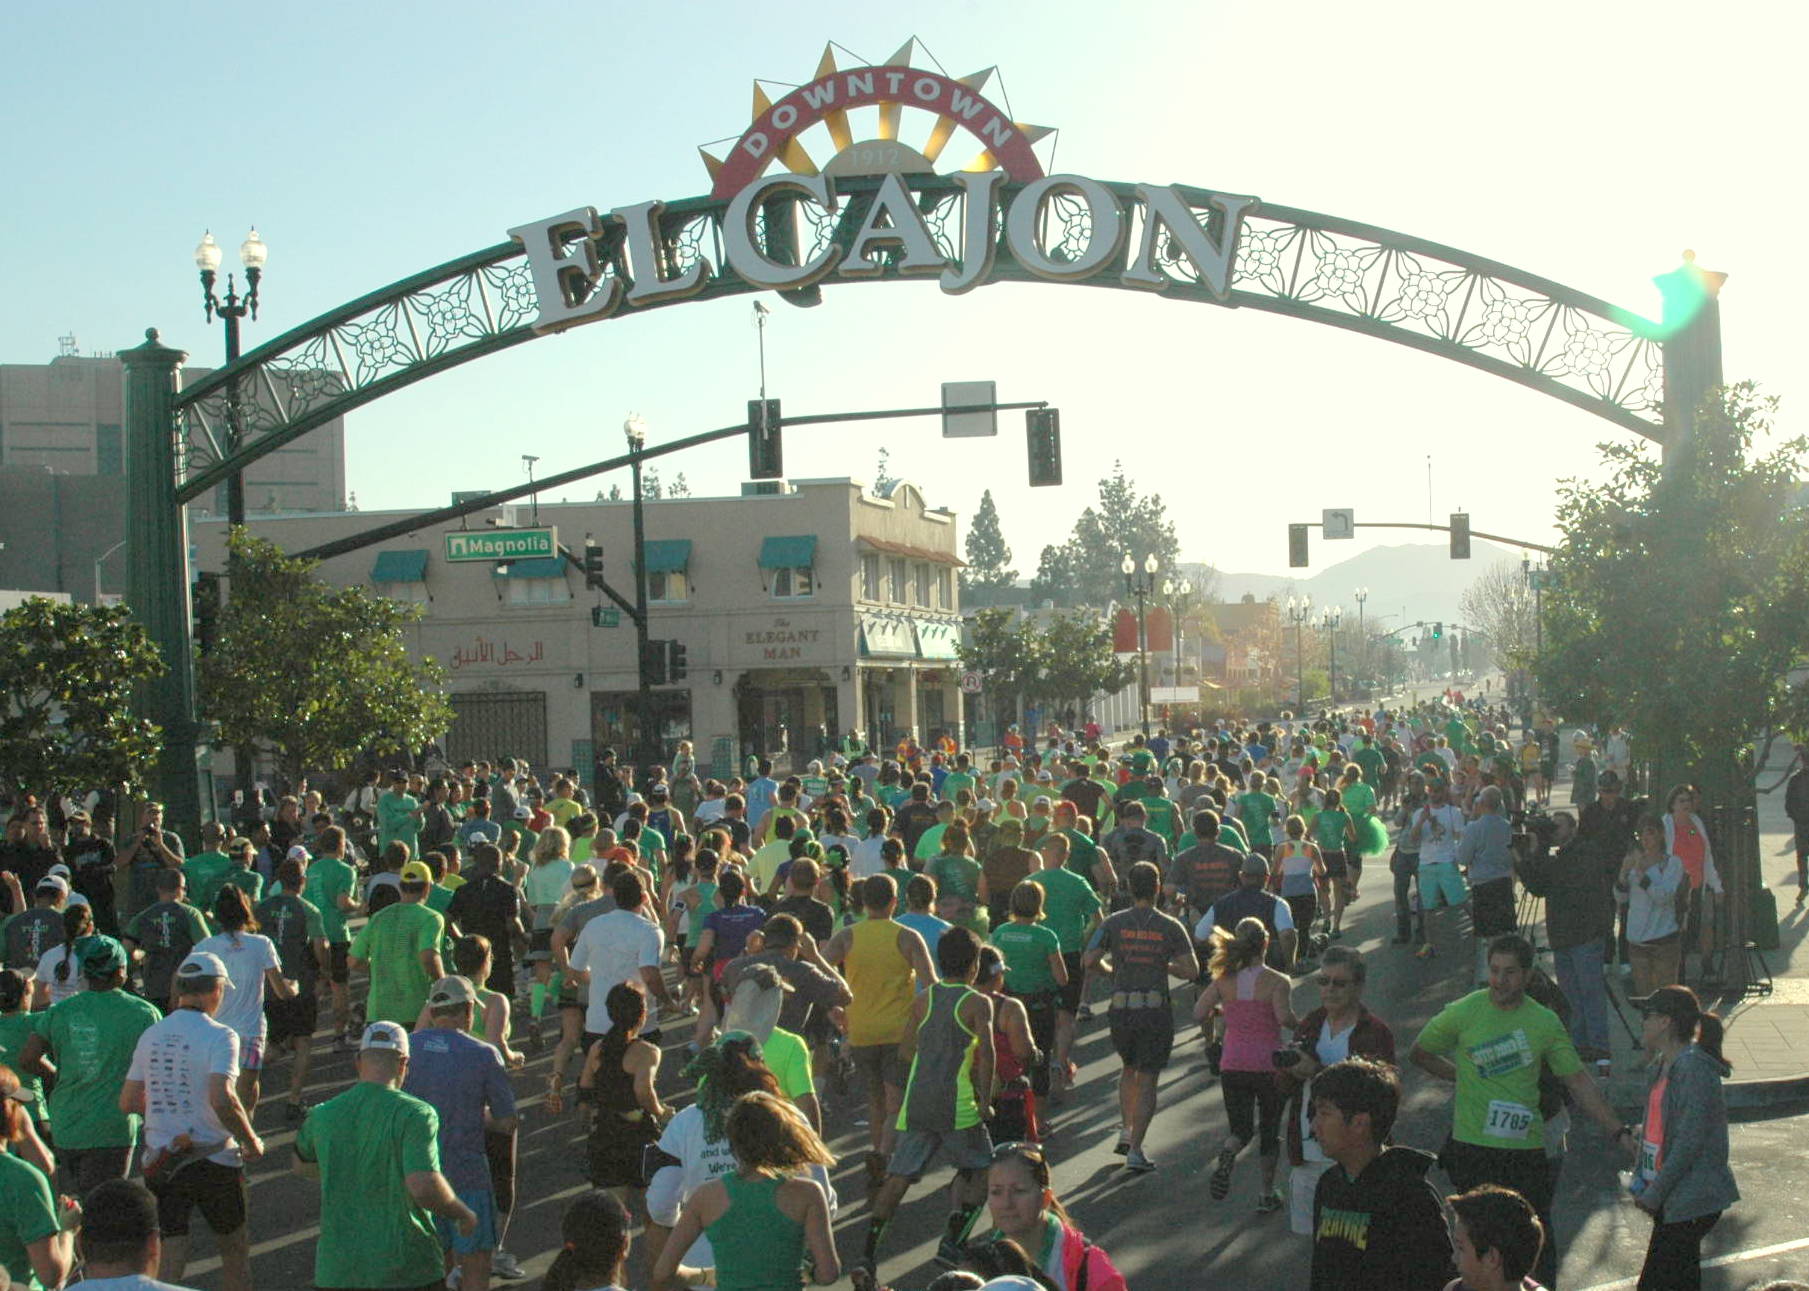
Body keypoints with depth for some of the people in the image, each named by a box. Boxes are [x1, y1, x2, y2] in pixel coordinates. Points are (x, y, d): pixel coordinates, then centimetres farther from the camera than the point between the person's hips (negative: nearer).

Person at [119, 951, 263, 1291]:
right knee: (234, 1250, 16)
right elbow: (222, 1100, -24)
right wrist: (251, 1142, -11)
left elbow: (128, 1103, 9)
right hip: (213, 1161, -4)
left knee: (169, 1259, 4)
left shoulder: (150, 1036, 6)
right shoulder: (219, 1036, -12)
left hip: (159, 1161, 4)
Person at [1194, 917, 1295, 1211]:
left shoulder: (1224, 980, -1)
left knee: (1241, 1129, 12)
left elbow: (1199, 1014, -6)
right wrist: (1298, 1022, -3)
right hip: (1269, 1064, -2)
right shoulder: (1276, 981, -10)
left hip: (1232, 1065, 2)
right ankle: (1267, 1195, 19)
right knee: (1270, 1130, 16)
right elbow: (1284, 1017, -24)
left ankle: (1226, 1155, -21)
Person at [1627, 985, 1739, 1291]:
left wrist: (1655, 1194, -17)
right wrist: (1641, 1178, 9)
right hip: (1671, 1196, 10)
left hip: (1691, 1201, -10)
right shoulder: (1660, 1066, 10)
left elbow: (1690, 1142, -22)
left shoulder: (1695, 1070, -21)